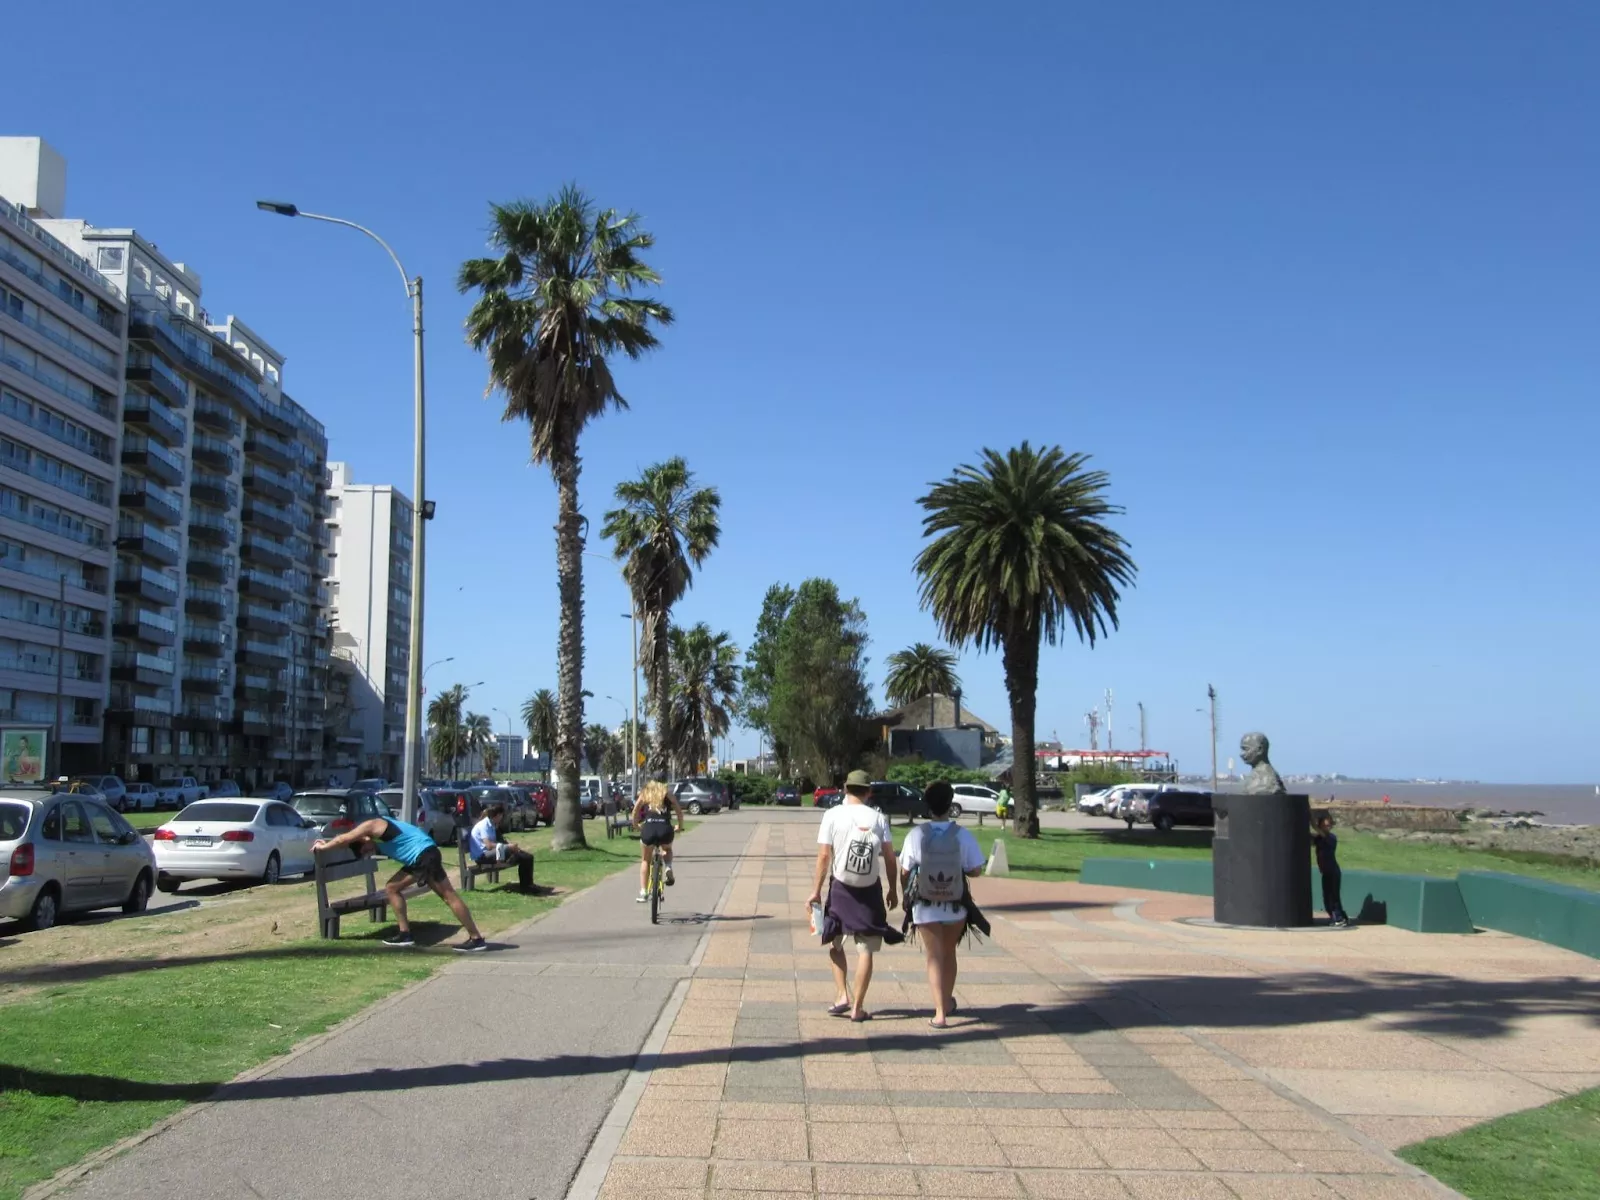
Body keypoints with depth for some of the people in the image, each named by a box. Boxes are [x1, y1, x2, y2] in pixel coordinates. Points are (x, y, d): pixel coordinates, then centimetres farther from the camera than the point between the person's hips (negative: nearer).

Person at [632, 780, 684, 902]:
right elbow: (679, 812, 15)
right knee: (667, 849, 35)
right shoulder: (668, 794, 21)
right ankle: (668, 868, 6)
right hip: (665, 829, 0)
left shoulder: (644, 794, 21)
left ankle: (643, 893, 16)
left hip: (648, 829, 0)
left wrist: (636, 826, 27)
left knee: (645, 861, 22)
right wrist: (680, 827, 28)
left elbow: (635, 813, 13)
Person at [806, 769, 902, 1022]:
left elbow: (824, 856, -6)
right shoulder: (878, 818, -2)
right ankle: (857, 1007, 8)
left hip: (840, 888, 0)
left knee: (835, 943, 19)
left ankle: (842, 995, 9)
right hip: (870, 890, 0)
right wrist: (893, 890, 9)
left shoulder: (833, 815, -5)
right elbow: (889, 857, -2)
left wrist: (816, 891, 0)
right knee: (866, 950, 6)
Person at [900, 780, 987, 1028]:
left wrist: (908, 895, 14)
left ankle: (940, 1012, -5)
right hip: (956, 906, 1)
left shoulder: (916, 835, -13)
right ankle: (947, 1001, 38)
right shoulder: (963, 835, -12)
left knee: (934, 958, 4)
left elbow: (905, 871, -6)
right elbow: (976, 870, -7)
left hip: (925, 907, -1)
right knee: (949, 953, 22)